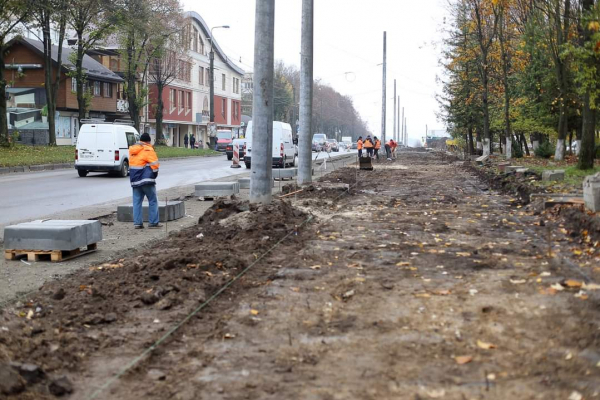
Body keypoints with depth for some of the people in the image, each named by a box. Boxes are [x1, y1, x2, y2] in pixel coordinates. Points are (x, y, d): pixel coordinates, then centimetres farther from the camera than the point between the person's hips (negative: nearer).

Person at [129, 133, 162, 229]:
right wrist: (154, 174, 2)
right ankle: (153, 222, 3)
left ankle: (137, 222, 5)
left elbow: (131, 164, 15)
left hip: (134, 180, 6)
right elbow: (155, 164, -14)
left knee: (137, 202, 8)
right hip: (147, 180, -6)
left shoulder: (132, 149, 12)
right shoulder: (148, 150, -10)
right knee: (152, 201, 4)